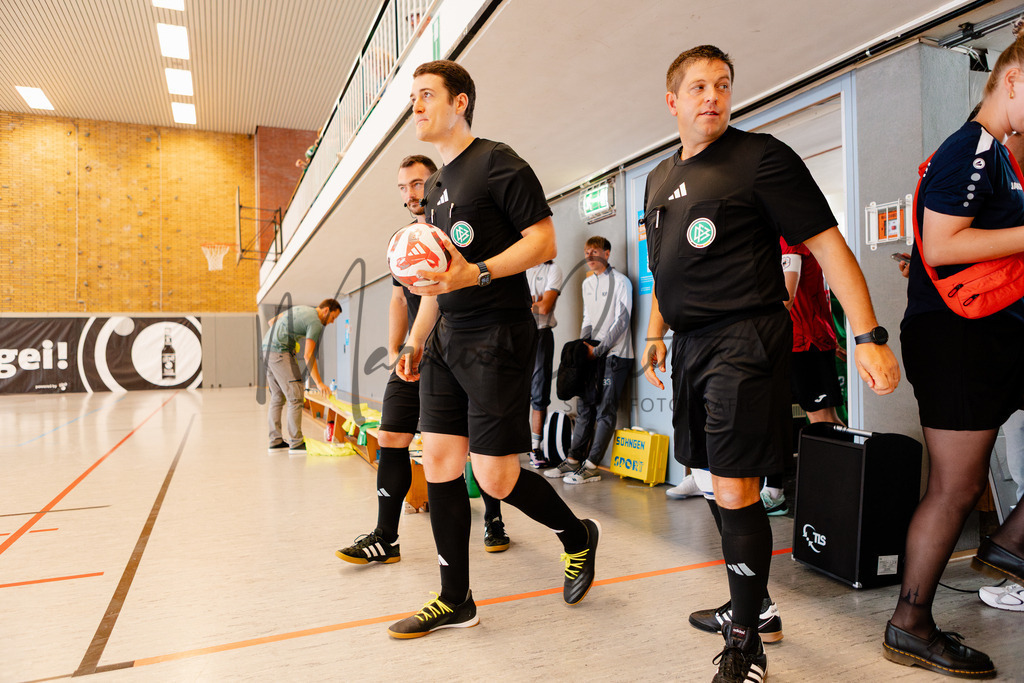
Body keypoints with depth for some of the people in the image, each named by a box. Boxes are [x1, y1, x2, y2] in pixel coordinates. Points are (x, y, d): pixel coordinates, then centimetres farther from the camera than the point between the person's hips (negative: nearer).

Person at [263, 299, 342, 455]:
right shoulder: (315, 322, -8)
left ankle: (275, 442, 16)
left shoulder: (302, 309, 20)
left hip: (266, 348, 10)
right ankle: (296, 443, -8)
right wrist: (318, 383, -14)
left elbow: (271, 321, 24)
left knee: (277, 397, 13)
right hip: (280, 352, -10)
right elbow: (308, 355, -15)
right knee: (295, 397, -8)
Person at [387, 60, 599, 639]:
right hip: (448, 341, 9)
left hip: (497, 337, -8)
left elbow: (544, 241, -13)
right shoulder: (438, 184, 20)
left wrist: (475, 274, -25)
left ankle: (578, 535, 24)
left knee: (495, 477, -6)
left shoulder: (498, 163, -5)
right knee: (439, 462, 5)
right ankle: (455, 601, 19)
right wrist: (416, 340, 19)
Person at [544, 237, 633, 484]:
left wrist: (598, 349, -12)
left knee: (605, 411, -6)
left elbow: (621, 321, -10)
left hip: (615, 353, -7)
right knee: (586, 406, 6)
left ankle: (591, 466, -6)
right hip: (594, 353, 7)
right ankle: (573, 459, 10)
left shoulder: (621, 281, -6)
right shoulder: (587, 283, 17)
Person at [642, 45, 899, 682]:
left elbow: (828, 243, -9)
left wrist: (870, 335, -16)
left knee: (737, 494, -7)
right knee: (723, 489, 15)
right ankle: (753, 604, 34)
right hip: (691, 346, 7)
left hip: (745, 342, -7)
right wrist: (656, 332, 22)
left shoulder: (761, 156, -4)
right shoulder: (661, 177, 17)